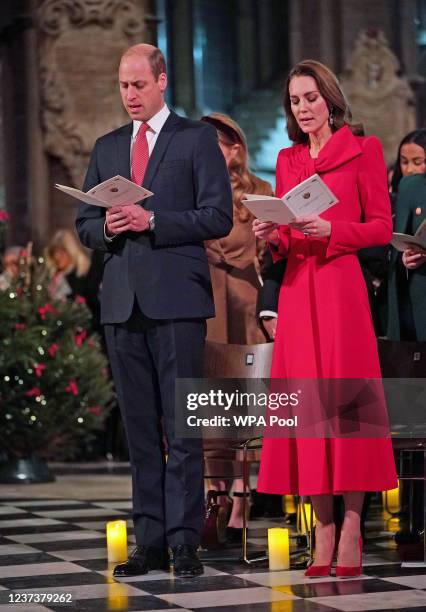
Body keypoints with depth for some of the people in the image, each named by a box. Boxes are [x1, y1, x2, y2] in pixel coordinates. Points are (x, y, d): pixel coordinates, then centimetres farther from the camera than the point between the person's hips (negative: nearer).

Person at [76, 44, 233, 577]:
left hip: (176, 298, -5)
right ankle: (150, 543, 12)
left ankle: (184, 543, -2)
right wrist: (107, 228, -4)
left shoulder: (197, 139, 3)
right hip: (122, 302, 5)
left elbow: (218, 217, -5)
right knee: (139, 427, 7)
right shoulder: (107, 147, 18)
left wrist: (152, 222, -14)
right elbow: (84, 223, 18)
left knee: (182, 425, -5)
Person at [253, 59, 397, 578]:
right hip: (297, 288, 5)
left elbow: (381, 227, -1)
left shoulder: (362, 150, 3)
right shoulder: (287, 160, 18)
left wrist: (330, 231, -15)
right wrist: (272, 237, -2)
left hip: (342, 286, -5)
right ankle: (323, 530, 2)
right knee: (305, 401, 0)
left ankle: (351, 530, -5)